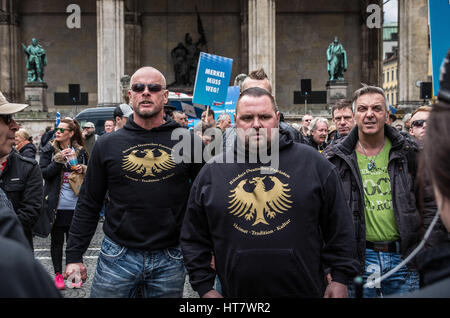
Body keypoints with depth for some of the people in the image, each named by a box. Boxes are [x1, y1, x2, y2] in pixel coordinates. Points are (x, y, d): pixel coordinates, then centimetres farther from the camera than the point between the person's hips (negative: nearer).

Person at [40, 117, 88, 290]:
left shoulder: (80, 151, 5)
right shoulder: (49, 150, 0)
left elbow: (89, 173, 16)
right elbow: (43, 172, -9)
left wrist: (83, 170, -6)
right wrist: (58, 160, -20)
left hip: (75, 205, 1)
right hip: (56, 205, -1)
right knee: (57, 241, 7)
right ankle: (58, 274, 19)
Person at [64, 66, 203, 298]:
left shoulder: (189, 142, -1)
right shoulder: (107, 144, 2)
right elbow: (88, 205, 6)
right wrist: (74, 256, 3)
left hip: (170, 259, 0)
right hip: (117, 256, 1)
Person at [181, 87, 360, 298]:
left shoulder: (313, 163, 0)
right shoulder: (212, 172, 3)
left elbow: (339, 228, 2)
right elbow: (194, 238, 7)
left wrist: (340, 278, -1)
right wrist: (204, 287, 2)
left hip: (305, 290, -1)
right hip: (236, 292, 1)